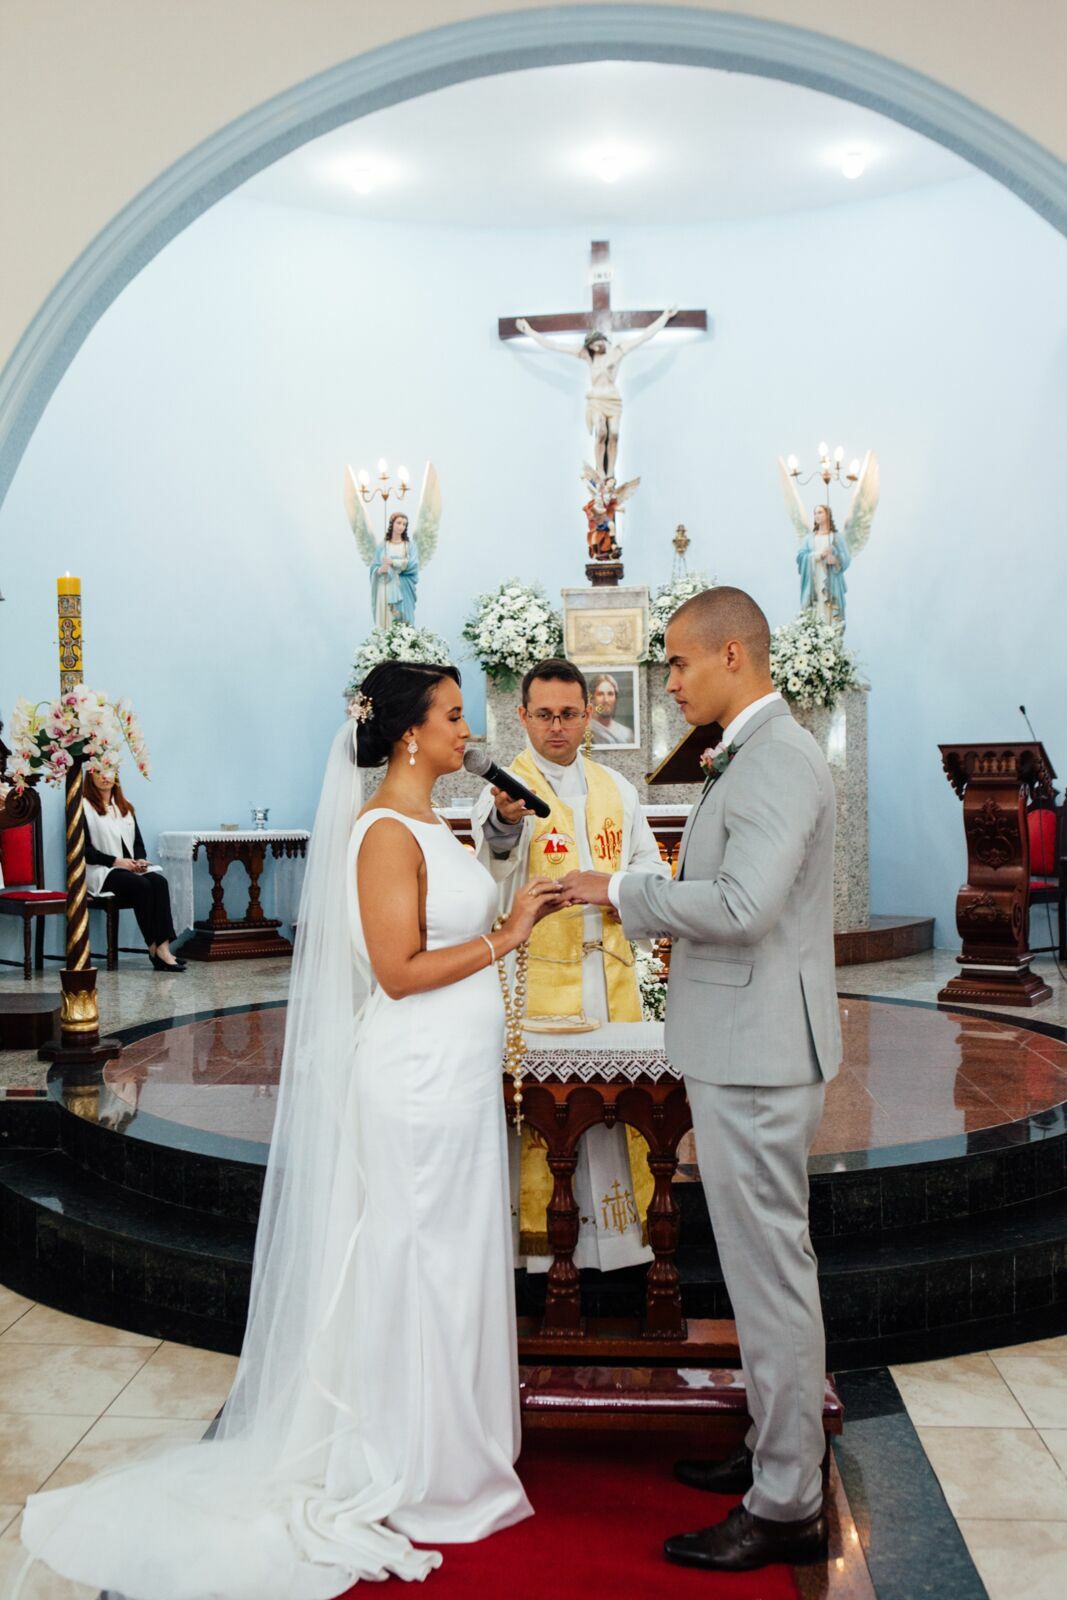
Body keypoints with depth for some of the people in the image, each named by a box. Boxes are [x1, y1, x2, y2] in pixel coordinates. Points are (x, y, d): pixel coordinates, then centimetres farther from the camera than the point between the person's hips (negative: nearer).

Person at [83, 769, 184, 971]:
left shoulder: (125, 807, 22)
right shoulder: (84, 807, 1)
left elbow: (138, 842, 19)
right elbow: (83, 849, -8)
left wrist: (140, 860, -3)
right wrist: (115, 861, -17)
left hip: (129, 868, 6)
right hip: (100, 872, -5)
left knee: (159, 882, -26)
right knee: (141, 885, -32)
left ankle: (164, 946, -38)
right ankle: (155, 948, -26)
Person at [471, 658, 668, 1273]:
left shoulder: (616, 789, 13)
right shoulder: (508, 785, -5)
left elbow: (652, 871, 16)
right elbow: (496, 852, -27)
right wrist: (505, 821, -51)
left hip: (612, 969, 5)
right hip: (535, 970, -5)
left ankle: (626, 1221, 24)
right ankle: (534, 1232, 10)